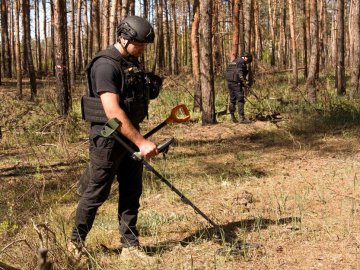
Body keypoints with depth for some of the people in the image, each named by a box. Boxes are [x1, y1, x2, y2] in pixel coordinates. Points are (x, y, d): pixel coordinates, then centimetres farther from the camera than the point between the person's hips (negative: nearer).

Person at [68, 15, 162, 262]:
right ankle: (76, 243, 19)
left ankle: (130, 245, 20)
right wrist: (141, 142, -28)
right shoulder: (106, 64, -18)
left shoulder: (132, 62, 11)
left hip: (131, 135, 8)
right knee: (97, 193, 3)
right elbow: (113, 112, -27)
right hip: (109, 137, -8)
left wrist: (151, 88, 7)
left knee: (132, 191, 10)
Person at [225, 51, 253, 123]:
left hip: (229, 82, 9)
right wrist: (245, 82, -27)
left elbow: (228, 72, 22)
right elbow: (240, 73, -21)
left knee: (232, 100, 15)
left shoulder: (234, 62, 21)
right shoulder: (241, 62, -7)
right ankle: (241, 118, -10)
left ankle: (232, 117, 19)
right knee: (240, 100, -7)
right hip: (236, 82, -9)